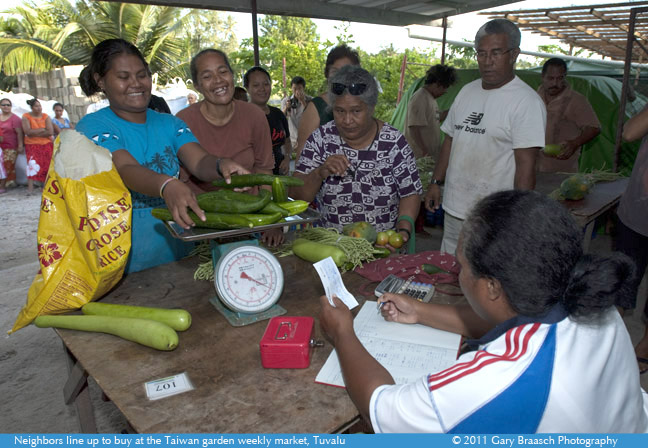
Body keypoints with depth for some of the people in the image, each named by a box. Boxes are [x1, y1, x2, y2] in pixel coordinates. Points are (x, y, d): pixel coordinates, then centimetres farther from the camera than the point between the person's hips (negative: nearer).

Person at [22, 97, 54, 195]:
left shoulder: (46, 117, 3)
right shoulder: (26, 117, -1)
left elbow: (50, 132, -9)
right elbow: (28, 132, -14)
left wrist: (35, 133, -11)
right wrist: (42, 130, -11)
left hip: (46, 144, 2)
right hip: (32, 145, -2)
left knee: (47, 165, -3)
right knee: (32, 163, -17)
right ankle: (30, 187, -18)